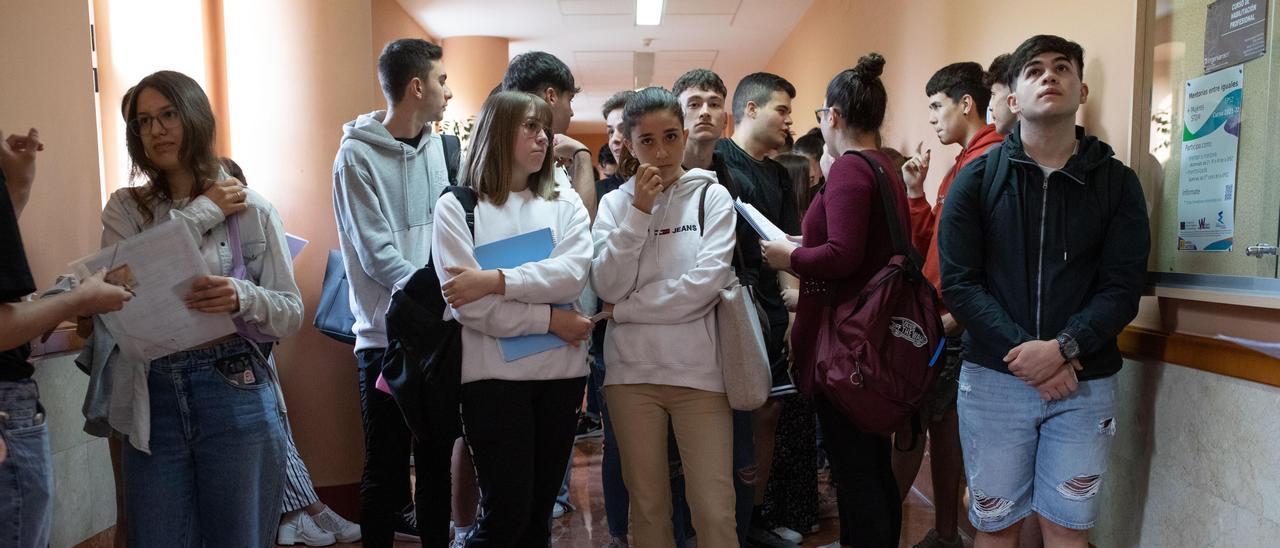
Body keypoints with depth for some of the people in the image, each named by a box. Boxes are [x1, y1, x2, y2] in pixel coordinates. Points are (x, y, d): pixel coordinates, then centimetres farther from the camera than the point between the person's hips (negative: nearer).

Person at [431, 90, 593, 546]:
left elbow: (573, 274, -9)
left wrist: (494, 281, -18)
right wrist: (550, 320, -11)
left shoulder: (565, 206, 11)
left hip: (562, 371, 4)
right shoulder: (458, 206, 1)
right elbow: (464, 304, -10)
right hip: (494, 374, -3)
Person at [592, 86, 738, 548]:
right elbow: (607, 288, -6)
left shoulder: (711, 196, 2)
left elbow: (706, 282, -12)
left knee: (714, 508, -1)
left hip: (698, 369, -2)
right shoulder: (615, 203, 8)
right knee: (647, 503, 13)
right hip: (632, 370, 2)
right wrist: (639, 212, -10)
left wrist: (625, 309, -7)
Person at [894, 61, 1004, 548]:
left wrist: (955, 314, -21)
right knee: (941, 421, 13)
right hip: (939, 316, 9)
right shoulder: (962, 163, 19)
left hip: (956, 321, -9)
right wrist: (916, 192, 8)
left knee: (914, 421, -5)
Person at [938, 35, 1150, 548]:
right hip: (993, 376, -1)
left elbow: (1122, 289, -2)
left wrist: (1063, 348, -18)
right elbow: (958, 283, -6)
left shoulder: (1117, 182, 5)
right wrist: (1024, 354, -16)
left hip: (1085, 382, 1)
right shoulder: (976, 178, 1)